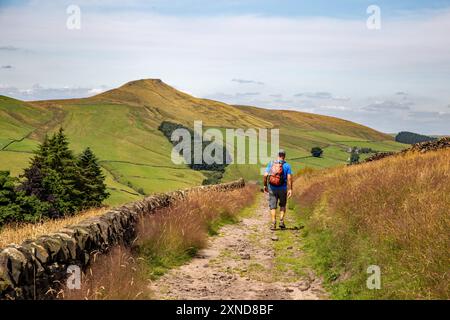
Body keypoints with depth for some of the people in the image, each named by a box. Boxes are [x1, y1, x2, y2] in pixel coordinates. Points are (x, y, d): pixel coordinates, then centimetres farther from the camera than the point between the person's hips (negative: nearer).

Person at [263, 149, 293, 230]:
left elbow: (265, 175, -5)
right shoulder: (287, 165, -3)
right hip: (283, 189, 0)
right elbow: (289, 178, -12)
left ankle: (273, 223, -3)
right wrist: (290, 189, -10)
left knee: (273, 206, 7)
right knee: (282, 205, 19)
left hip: (272, 188, 0)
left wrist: (265, 185, 7)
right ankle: (281, 221, 7)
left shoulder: (271, 164, 1)